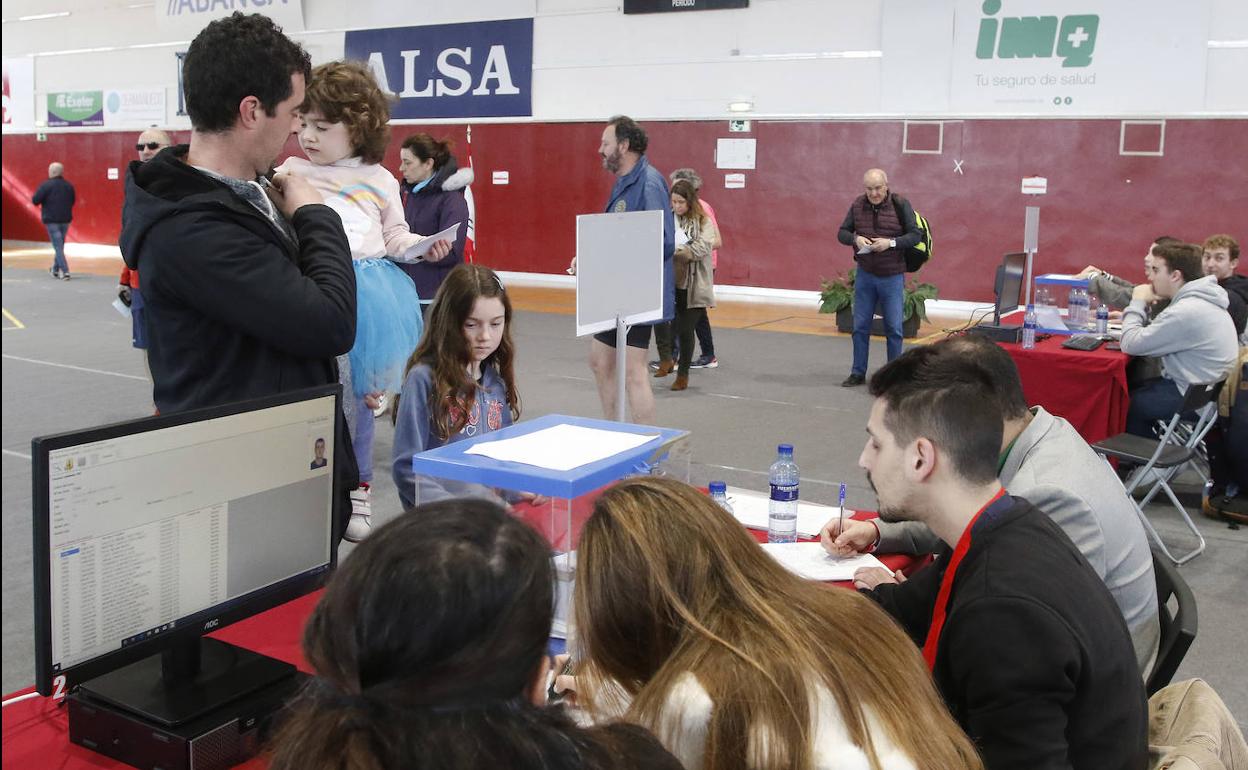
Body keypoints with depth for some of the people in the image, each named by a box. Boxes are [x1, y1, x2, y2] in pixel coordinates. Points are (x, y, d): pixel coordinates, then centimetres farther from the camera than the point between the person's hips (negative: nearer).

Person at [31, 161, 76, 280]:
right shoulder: (68, 185, 6)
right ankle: (55, 269, 28)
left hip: (51, 220, -5)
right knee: (60, 245, 18)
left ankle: (65, 271, -15)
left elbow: (35, 200, -14)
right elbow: (72, 201, 14)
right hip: (65, 220, 5)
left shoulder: (46, 185, -12)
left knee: (58, 246, -6)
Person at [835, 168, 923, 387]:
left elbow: (916, 235, -7)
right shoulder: (857, 205, 1)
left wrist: (891, 243, -22)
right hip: (865, 275, 3)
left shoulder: (900, 205, -8)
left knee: (894, 328, 1)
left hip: (892, 277, -3)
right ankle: (858, 373, 16)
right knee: (860, 326, 6)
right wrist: (855, 239, -15)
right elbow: (842, 233, 7)